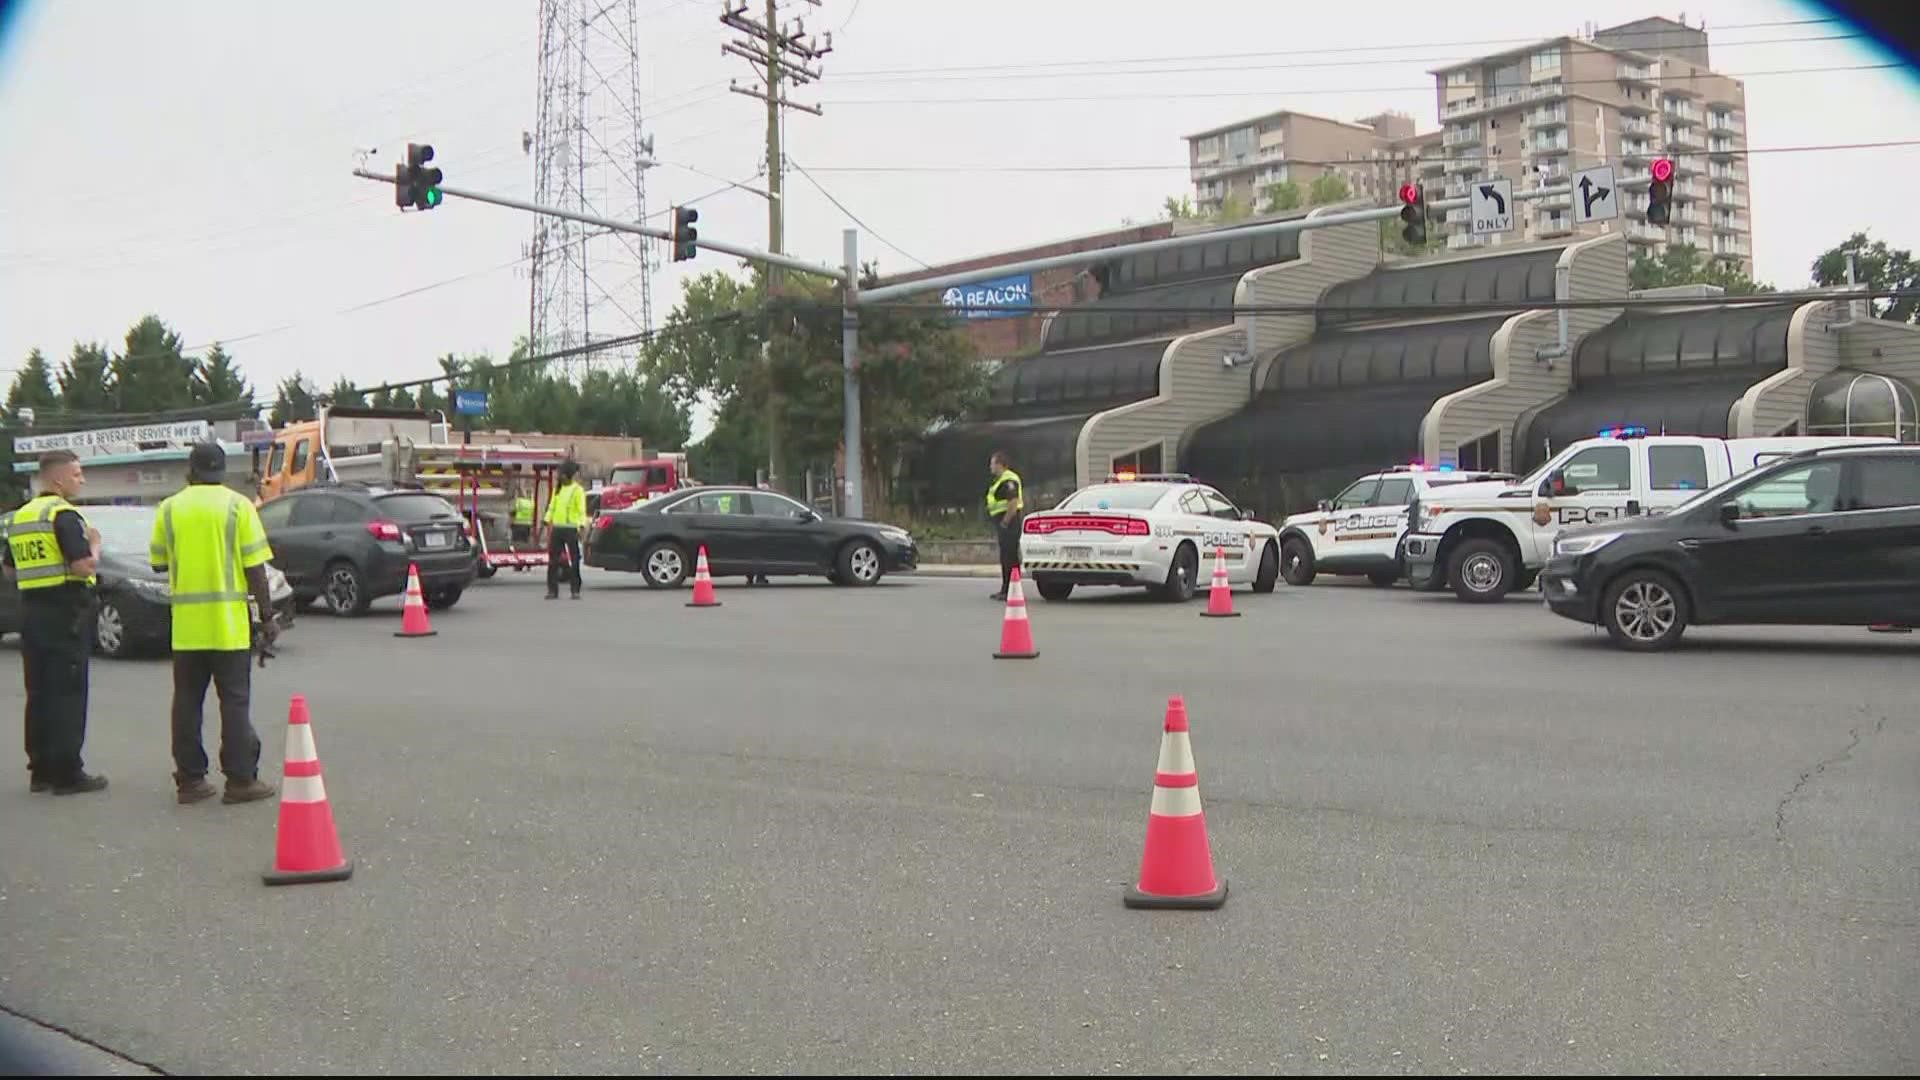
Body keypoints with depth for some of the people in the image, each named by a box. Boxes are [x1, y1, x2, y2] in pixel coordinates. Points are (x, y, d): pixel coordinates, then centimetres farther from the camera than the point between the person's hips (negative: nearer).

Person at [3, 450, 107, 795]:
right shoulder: (63, 515, -13)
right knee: (67, 696, -4)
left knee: (39, 694, 12)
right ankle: (67, 774, -3)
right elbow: (84, 566, -21)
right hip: (65, 614, -8)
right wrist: (95, 544, -4)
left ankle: (40, 770, 16)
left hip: (32, 612, 8)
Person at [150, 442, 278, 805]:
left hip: (186, 622, 3)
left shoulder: (169, 508, 4)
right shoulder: (237, 506, -4)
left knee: (187, 701, 9)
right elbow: (255, 567, -6)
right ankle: (241, 779, 1)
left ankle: (189, 779, 11)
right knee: (235, 701, 1)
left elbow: (158, 562, 10)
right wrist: (267, 616, -1)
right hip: (229, 622, -2)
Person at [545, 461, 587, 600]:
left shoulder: (578, 490, -4)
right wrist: (547, 523, 9)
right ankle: (552, 590, 9)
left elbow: (582, 510, -10)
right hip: (557, 528, 6)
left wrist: (582, 526, -21)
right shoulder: (558, 489, 14)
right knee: (553, 560, 4)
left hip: (571, 528, -6)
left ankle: (575, 590, 2)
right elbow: (551, 507, 18)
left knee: (574, 561, -3)